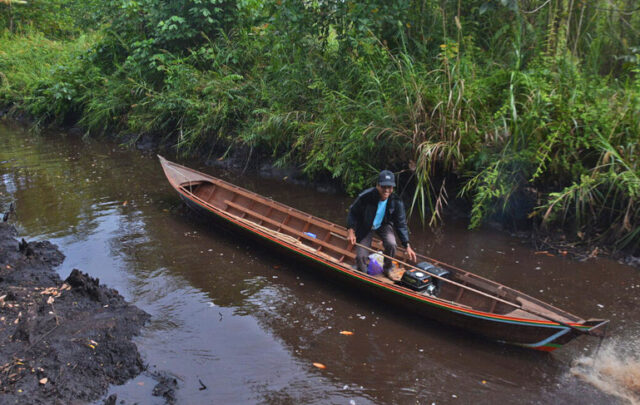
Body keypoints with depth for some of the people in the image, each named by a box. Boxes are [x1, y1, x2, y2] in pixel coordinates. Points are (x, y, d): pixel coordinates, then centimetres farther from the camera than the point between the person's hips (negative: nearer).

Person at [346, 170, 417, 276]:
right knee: (361, 257, -10)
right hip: (365, 227, -1)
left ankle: (387, 269, 4)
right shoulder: (365, 197, -30)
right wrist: (350, 231, -24)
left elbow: (401, 224, -12)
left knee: (391, 244, -26)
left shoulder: (396, 202, -22)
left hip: (383, 226, 1)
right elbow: (353, 213, -13)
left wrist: (407, 246, -14)